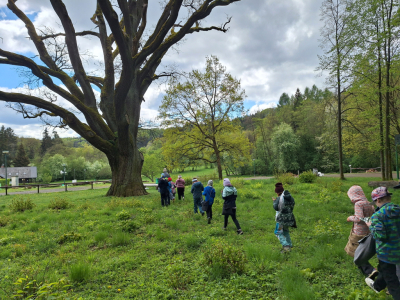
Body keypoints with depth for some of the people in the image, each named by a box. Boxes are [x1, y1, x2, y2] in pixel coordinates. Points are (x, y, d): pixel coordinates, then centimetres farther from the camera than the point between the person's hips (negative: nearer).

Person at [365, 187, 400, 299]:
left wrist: (371, 226, -10)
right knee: (386, 269, 31)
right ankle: (377, 285, 54)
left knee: (391, 280, 10)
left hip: (386, 252, -7)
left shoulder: (377, 215, -22)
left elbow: (380, 235, -26)